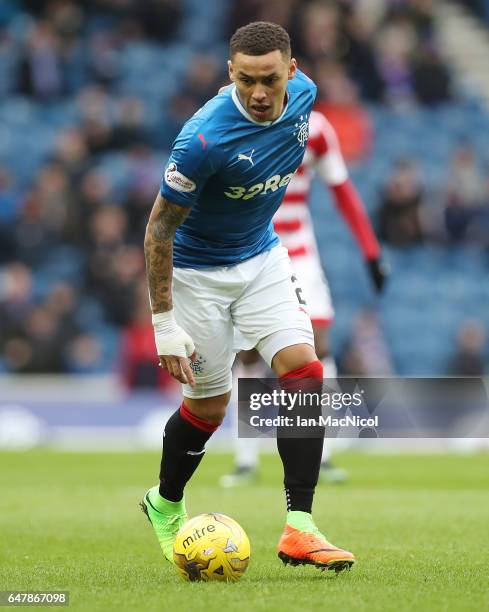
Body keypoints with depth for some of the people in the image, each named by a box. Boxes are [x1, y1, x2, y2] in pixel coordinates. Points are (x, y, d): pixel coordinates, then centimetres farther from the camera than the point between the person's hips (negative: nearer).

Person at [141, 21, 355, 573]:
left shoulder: (303, 94, -13)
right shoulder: (205, 138, -31)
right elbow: (160, 227, -22)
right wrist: (164, 324, -21)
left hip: (262, 257, 5)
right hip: (196, 272, -5)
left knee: (304, 371, -13)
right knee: (209, 405, 5)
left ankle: (298, 528, -13)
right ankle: (164, 505, 35)